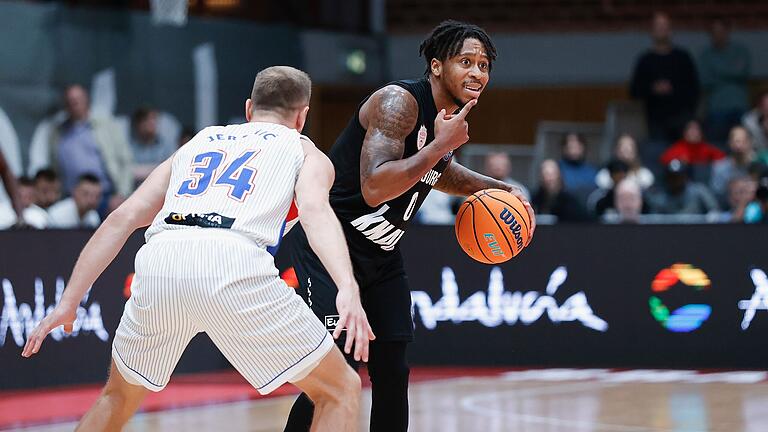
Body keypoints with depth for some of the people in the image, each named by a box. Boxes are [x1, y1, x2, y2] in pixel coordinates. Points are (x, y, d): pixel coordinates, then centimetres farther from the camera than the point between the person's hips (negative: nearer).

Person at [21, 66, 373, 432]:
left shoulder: (197, 144, 35)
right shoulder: (304, 151, 24)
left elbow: (123, 218, 25)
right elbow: (315, 211, 0)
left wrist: (68, 302, 25)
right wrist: (348, 289, -16)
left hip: (159, 261, 4)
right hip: (233, 264, -4)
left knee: (119, 397, 30)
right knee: (341, 393, 11)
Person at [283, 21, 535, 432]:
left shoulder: (452, 119, 6)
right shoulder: (399, 102, -23)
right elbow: (374, 189, -35)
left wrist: (501, 189, 16)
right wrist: (441, 144, -29)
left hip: (380, 253, 9)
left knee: (392, 374, 6)